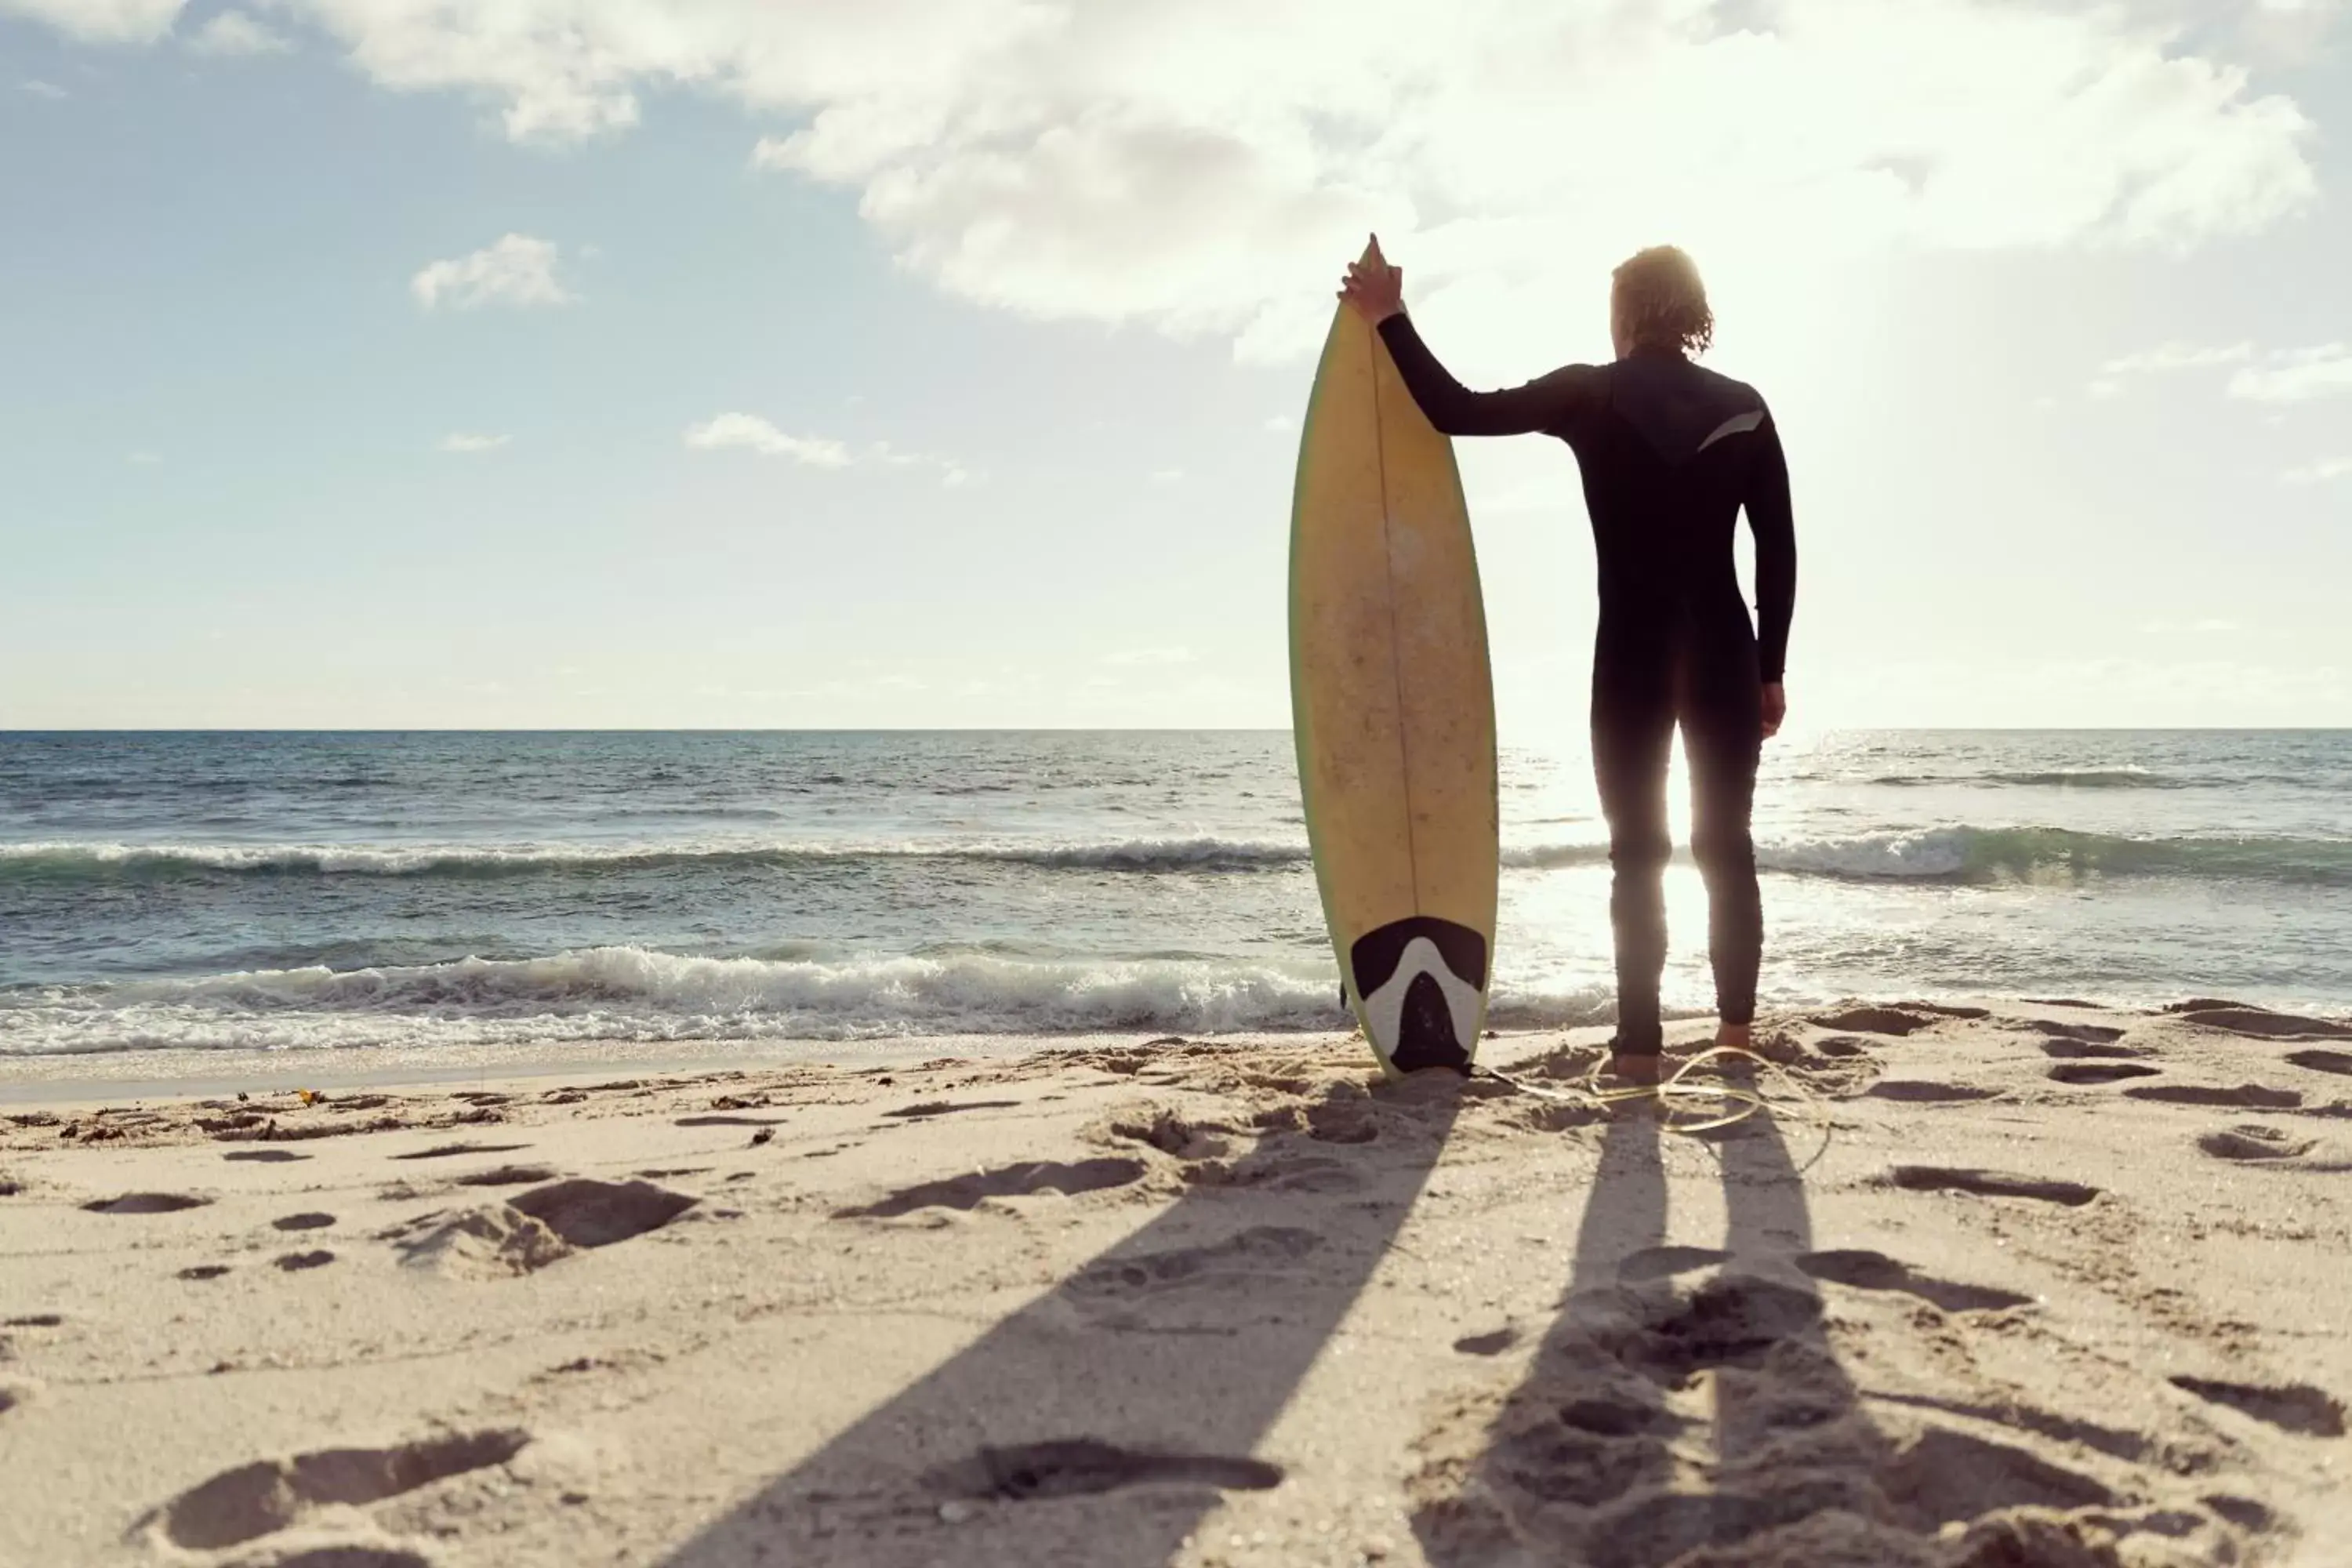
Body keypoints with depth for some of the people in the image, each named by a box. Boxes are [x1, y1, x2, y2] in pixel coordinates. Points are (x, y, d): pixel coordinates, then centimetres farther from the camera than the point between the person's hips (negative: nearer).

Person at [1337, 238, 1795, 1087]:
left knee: (1637, 852, 4)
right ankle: (1737, 1025, 16)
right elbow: (1779, 553, 4)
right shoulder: (1743, 406, 5)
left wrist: (1390, 318, 3)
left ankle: (1640, 1042, 0)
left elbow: (1459, 411, -4)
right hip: (1725, 655, 2)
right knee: (1726, 843, 13)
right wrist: (1770, 669, 11)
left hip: (1633, 657, -2)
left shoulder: (1589, 394, -2)